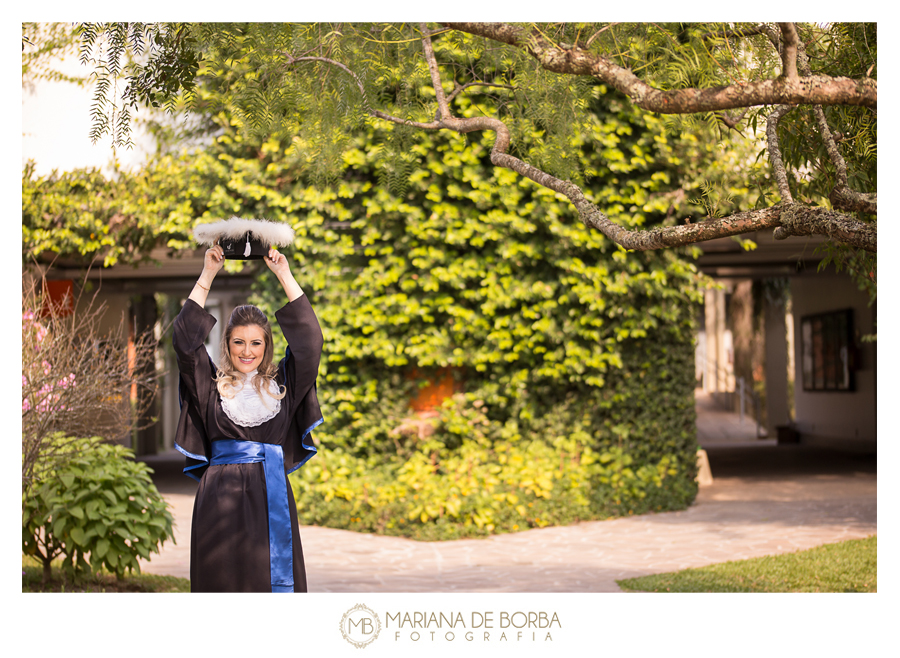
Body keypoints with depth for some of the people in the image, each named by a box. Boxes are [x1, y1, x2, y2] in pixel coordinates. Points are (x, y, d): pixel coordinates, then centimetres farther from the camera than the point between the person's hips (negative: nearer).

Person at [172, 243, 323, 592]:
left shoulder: (281, 383, 11)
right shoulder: (212, 384, 9)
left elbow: (309, 339, 2)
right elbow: (184, 340, -1)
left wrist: (284, 276, 0)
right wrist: (207, 276, -3)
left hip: (271, 499, 1)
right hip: (222, 499, -1)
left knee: (273, 583, -2)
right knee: (224, 584, -1)